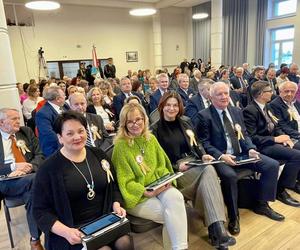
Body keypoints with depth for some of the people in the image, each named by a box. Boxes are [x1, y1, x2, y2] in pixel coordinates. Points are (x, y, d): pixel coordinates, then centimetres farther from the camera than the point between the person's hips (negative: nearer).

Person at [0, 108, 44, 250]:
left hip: (29, 176, 2)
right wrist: (13, 167, -15)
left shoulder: (26, 132, 14)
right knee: (34, 180, -32)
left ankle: (35, 238, -14)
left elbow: (40, 156, 7)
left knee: (32, 194, -32)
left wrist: (27, 168, -13)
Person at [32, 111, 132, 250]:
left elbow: (113, 185, 15)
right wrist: (65, 231, -19)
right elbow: (41, 211, -6)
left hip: (105, 220, 4)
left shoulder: (98, 155, 5)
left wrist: (116, 205, -4)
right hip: (74, 229, -3)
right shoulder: (49, 168, -8)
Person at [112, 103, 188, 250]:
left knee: (175, 197, -27)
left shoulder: (151, 139, 7)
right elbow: (126, 181, -11)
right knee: (169, 215, -23)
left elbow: (161, 165, 12)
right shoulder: (121, 146, -12)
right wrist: (146, 192, -20)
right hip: (136, 196, -4)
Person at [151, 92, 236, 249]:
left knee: (208, 171, -32)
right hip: (174, 171, -4)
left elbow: (196, 144, 19)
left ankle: (217, 229, -33)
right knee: (208, 171, -32)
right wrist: (176, 166, -17)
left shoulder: (185, 123, 17)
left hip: (195, 164, 5)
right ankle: (217, 229, -31)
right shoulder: (155, 129, 1)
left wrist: (203, 155, -2)